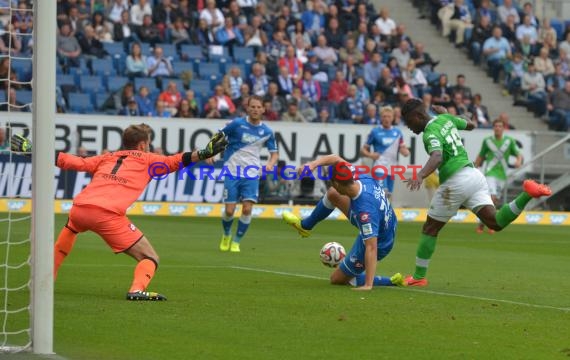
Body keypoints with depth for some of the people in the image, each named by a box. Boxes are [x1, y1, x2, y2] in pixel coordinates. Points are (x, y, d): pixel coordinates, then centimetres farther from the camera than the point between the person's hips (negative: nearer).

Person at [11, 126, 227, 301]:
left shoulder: (106, 158, 27)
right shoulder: (146, 159, 17)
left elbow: (72, 162, 24)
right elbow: (175, 162, 2)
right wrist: (205, 153, -1)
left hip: (80, 207, 5)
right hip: (109, 216, -5)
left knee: (70, 228, 42)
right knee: (150, 259, 5)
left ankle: (48, 277, 41)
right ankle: (137, 289, -25)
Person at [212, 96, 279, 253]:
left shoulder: (267, 132, 0)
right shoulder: (237, 124, -7)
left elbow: (274, 153, 10)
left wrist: (271, 163, -11)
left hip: (251, 175, 1)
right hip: (232, 173, -1)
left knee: (247, 209, -13)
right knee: (229, 210, -3)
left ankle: (236, 241, 7)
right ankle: (226, 235, 29)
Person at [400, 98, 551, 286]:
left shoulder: (431, 133, -11)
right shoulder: (446, 119, 14)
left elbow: (437, 157, -32)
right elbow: (471, 124, 33)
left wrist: (420, 176, -47)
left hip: (456, 181, -8)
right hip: (473, 174, 8)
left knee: (430, 229, 8)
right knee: (496, 223, -3)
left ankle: (418, 277, 13)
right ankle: (527, 194, -22)